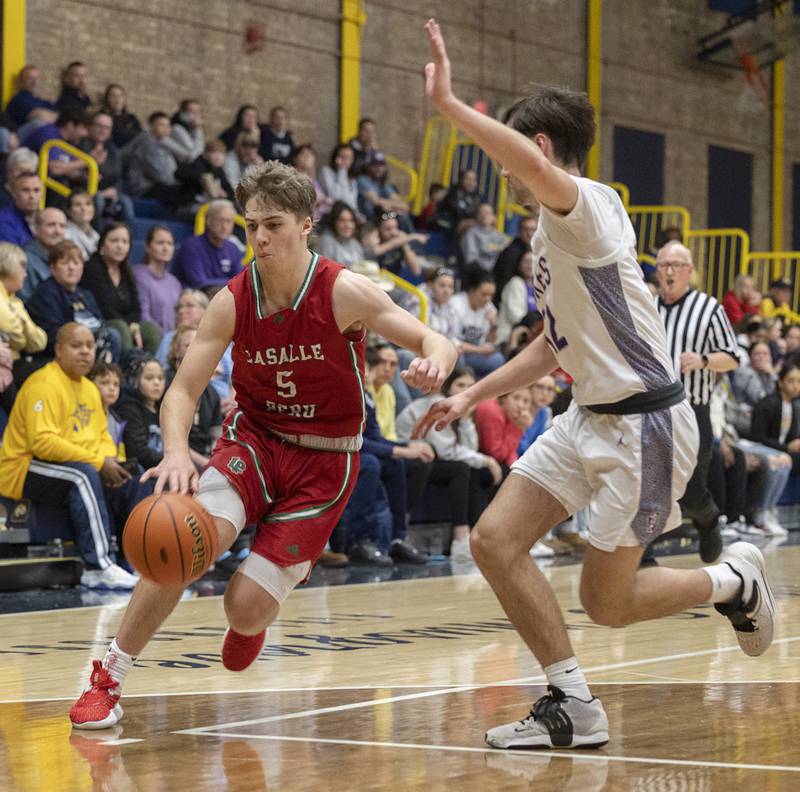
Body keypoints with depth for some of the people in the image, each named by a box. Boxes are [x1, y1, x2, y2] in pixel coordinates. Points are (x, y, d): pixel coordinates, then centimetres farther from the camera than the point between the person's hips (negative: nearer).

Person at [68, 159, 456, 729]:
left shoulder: (343, 292, -17)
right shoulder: (233, 302, -10)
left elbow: (437, 344, -17)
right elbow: (183, 390, -12)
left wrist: (433, 364, -43)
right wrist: (176, 449, -34)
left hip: (324, 459, -2)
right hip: (254, 437, 2)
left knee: (247, 607, -11)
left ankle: (254, 621, 31)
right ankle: (109, 678, -14)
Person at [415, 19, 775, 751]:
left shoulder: (588, 204, -15)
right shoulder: (550, 233, 14)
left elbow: (536, 165, -40)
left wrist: (448, 103, -38)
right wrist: (472, 396, 18)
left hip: (642, 423, -9)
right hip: (589, 416, 9)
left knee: (606, 602, -1)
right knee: (495, 541, -3)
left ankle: (733, 582, 25)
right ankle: (573, 707, 3)